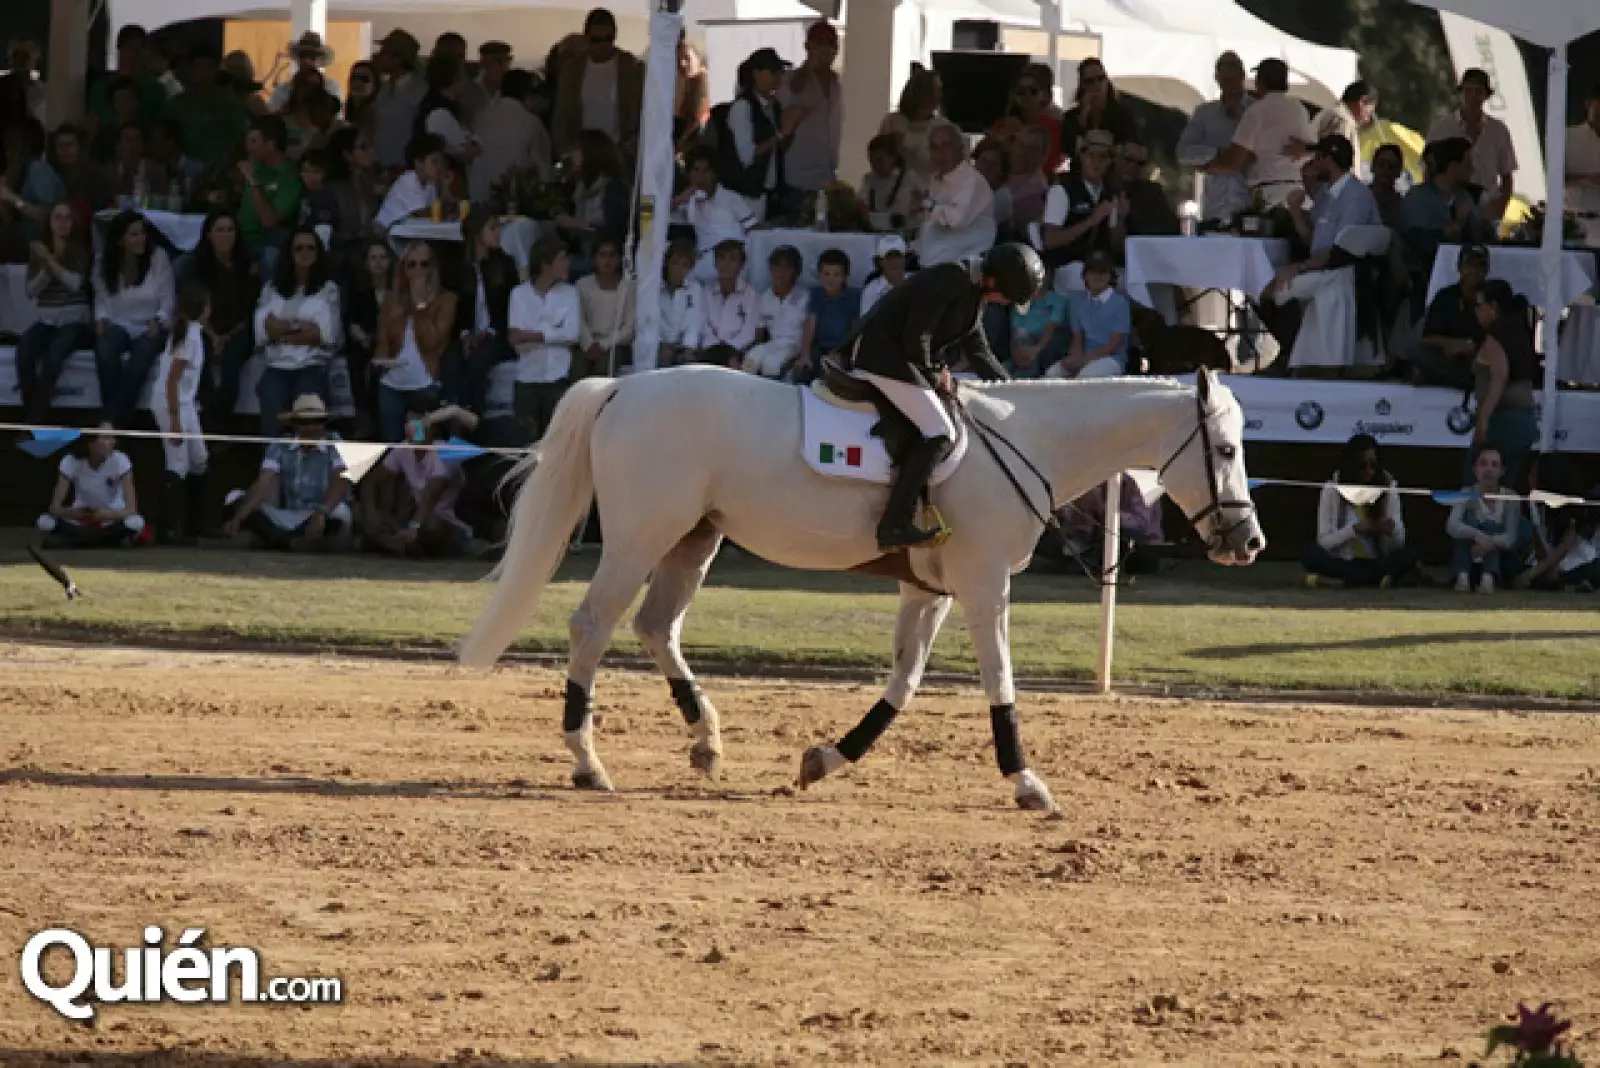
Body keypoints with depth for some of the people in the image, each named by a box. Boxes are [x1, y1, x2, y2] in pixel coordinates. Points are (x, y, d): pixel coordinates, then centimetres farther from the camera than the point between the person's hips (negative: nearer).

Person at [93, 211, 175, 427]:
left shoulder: (158, 258, -1)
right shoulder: (104, 264, 4)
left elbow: (168, 299, 0)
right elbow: (101, 299, 14)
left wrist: (158, 320, -16)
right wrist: (101, 318, -5)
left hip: (150, 327, -2)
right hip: (118, 325, 2)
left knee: (139, 360, -35)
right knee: (105, 351, -34)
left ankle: (111, 420, -33)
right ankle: (110, 421, -30)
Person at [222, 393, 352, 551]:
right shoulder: (280, 447, 0)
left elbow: (340, 483, -22)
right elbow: (263, 484, -12)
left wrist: (321, 513, -41)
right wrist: (237, 519, -28)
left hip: (323, 519, -3)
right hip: (286, 519, 3)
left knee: (338, 510, -38)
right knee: (236, 498, -12)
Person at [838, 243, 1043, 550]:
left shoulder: (975, 293, 12)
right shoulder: (948, 280, -19)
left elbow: (977, 350, 21)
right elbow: (915, 338, -22)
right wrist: (934, 373, -7)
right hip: (880, 355, -11)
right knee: (938, 432, -18)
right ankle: (893, 525, -26)